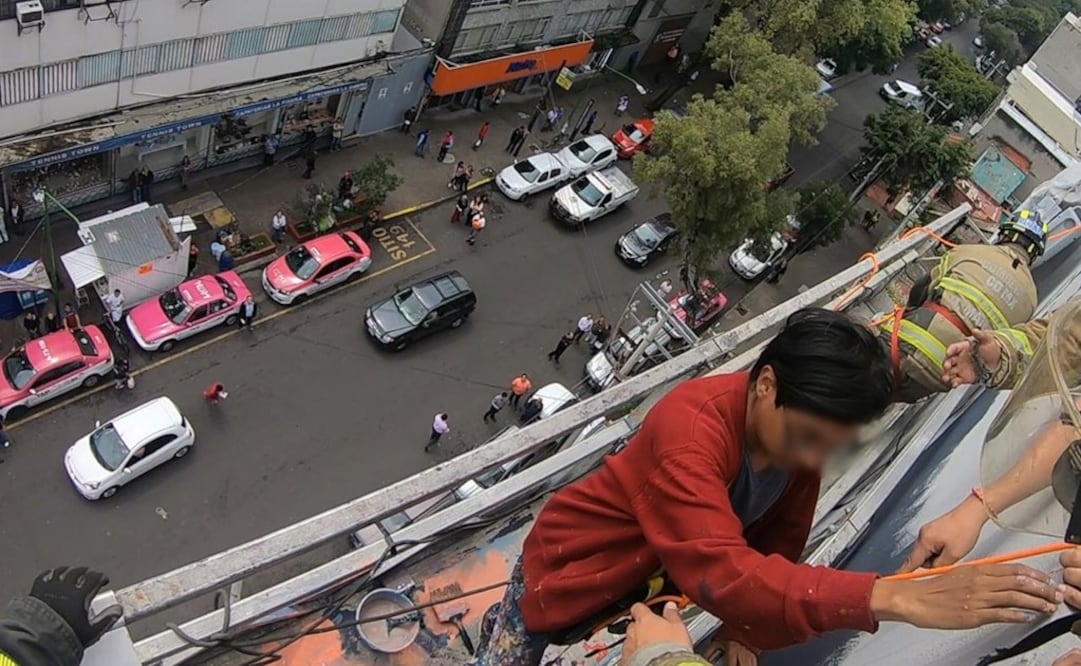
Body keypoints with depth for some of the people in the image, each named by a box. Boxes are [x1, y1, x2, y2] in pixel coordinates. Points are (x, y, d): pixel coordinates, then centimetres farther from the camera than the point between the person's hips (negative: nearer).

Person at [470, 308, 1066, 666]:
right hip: (575, 568, -5)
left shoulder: (798, 433, -14)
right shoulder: (691, 425, -38)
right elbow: (721, 572, -49)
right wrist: (894, 598, -56)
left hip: (654, 576, 6)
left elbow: (773, 554, -7)